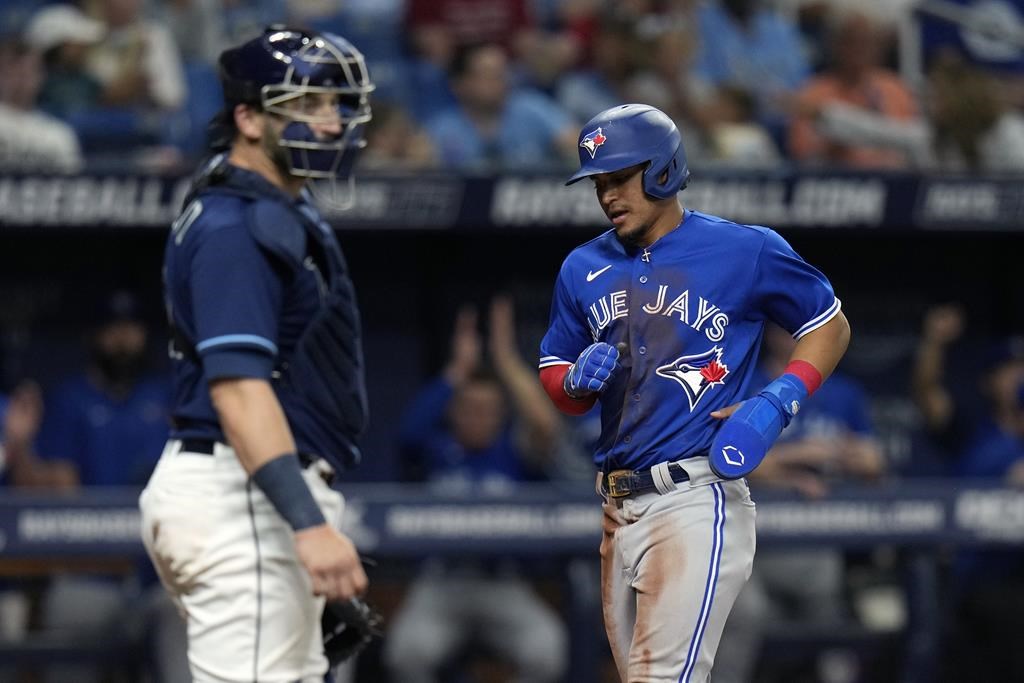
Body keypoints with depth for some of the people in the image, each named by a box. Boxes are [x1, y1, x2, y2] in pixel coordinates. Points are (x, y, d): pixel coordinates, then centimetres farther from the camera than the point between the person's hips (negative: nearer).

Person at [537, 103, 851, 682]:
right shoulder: (585, 269, 13)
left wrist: (775, 404, -8)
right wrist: (579, 380, -5)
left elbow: (831, 327, 7)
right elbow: (555, 382, 20)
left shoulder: (746, 252, -2)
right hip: (620, 510, 7)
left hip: (698, 501, -7)